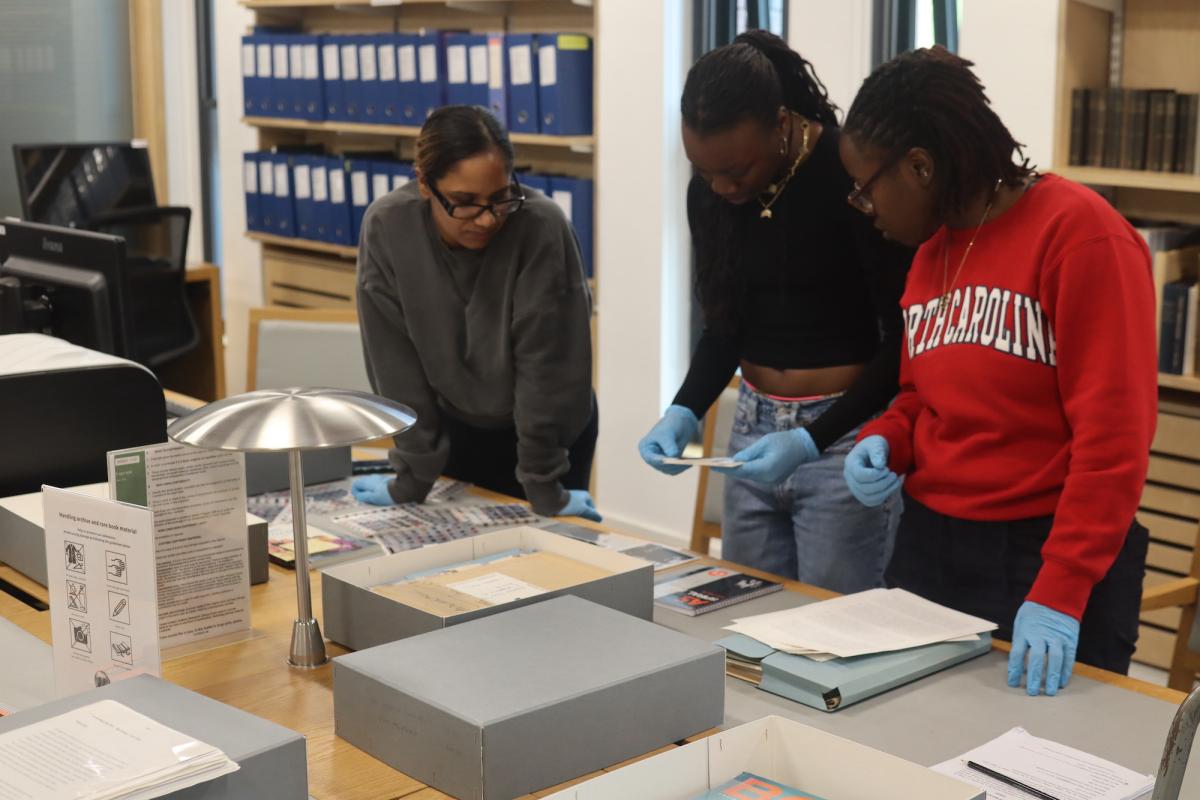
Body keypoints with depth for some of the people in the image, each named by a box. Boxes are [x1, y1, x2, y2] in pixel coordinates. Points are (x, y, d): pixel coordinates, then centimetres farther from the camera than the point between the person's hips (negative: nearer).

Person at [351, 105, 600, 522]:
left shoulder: (542, 226, -30)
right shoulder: (386, 226, -23)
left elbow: (545, 362, -25)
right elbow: (397, 362, -17)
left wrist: (546, 489, -19)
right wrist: (412, 480, -13)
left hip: (551, 429, -2)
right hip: (457, 426, 2)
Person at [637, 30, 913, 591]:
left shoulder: (853, 177, -17)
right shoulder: (707, 194, 0)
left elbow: (903, 338, -15)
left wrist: (814, 439, -25)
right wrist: (685, 411, -7)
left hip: (845, 432, -6)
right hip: (754, 427, 6)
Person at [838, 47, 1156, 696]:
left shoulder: (1078, 232, -14)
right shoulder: (930, 253, 8)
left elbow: (1113, 433, -19)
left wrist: (1059, 593, -24)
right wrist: (884, 442, -1)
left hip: (1045, 557, -7)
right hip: (926, 545, 7)